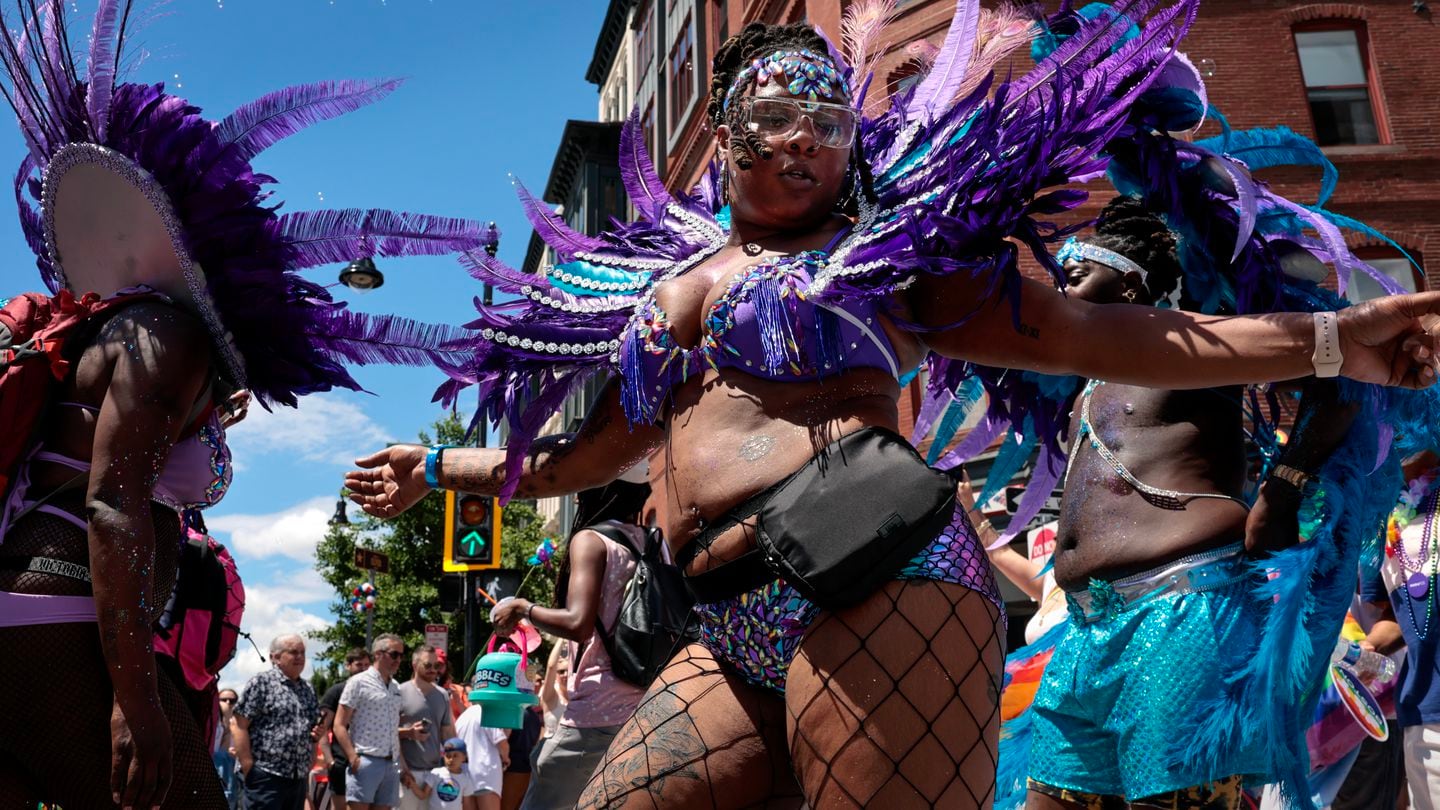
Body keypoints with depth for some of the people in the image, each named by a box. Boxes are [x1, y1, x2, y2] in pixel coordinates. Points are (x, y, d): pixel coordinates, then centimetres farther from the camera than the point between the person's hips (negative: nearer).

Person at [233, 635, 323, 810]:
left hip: (299, 779, 7)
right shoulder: (261, 682, -4)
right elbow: (240, 726, -9)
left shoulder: (308, 689, 17)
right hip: (266, 776, -7)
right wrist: (248, 768, -15)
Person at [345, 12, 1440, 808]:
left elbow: (1075, 332, 6)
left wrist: (1330, 340, 1)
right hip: (732, 634, 6)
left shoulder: (885, 247, 10)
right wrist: (438, 470, 39)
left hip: (873, 577, -5)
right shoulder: (659, 290, 24)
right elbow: (587, 452, 33)